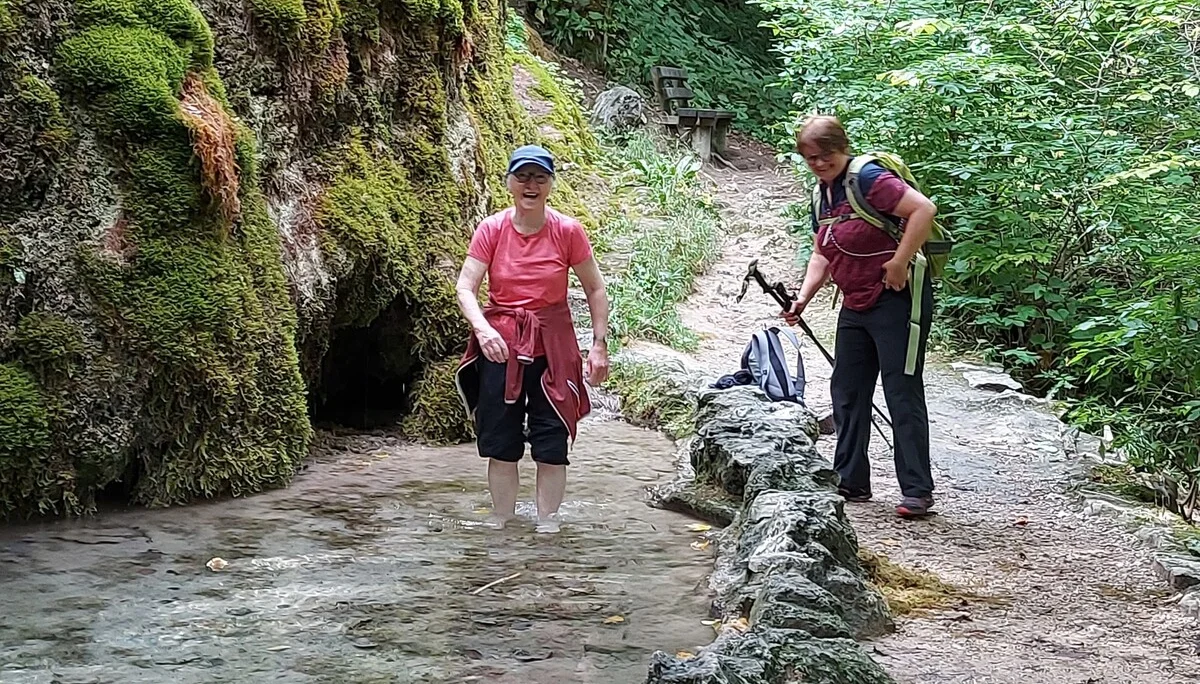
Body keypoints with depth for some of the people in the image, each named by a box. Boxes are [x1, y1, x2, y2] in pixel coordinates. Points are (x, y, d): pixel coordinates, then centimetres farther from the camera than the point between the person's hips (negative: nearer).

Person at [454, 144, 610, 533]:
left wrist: (599, 344, -3)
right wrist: (482, 328, -27)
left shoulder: (567, 231, -5)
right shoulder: (491, 230, -4)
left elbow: (595, 289, 3)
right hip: (500, 345, 1)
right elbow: (465, 287, -9)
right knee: (500, 444, 7)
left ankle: (547, 527, 15)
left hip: (552, 346, -1)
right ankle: (501, 525, 21)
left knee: (552, 445, 3)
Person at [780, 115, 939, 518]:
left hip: (895, 300, -10)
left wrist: (899, 263, -24)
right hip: (855, 305, 10)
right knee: (847, 393, 13)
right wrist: (803, 298, 5)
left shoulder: (868, 179, -15)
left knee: (902, 393, -6)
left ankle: (917, 491, -1)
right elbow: (822, 256, 18)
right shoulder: (824, 194, 12)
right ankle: (850, 483, 23)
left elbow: (923, 209, -25)